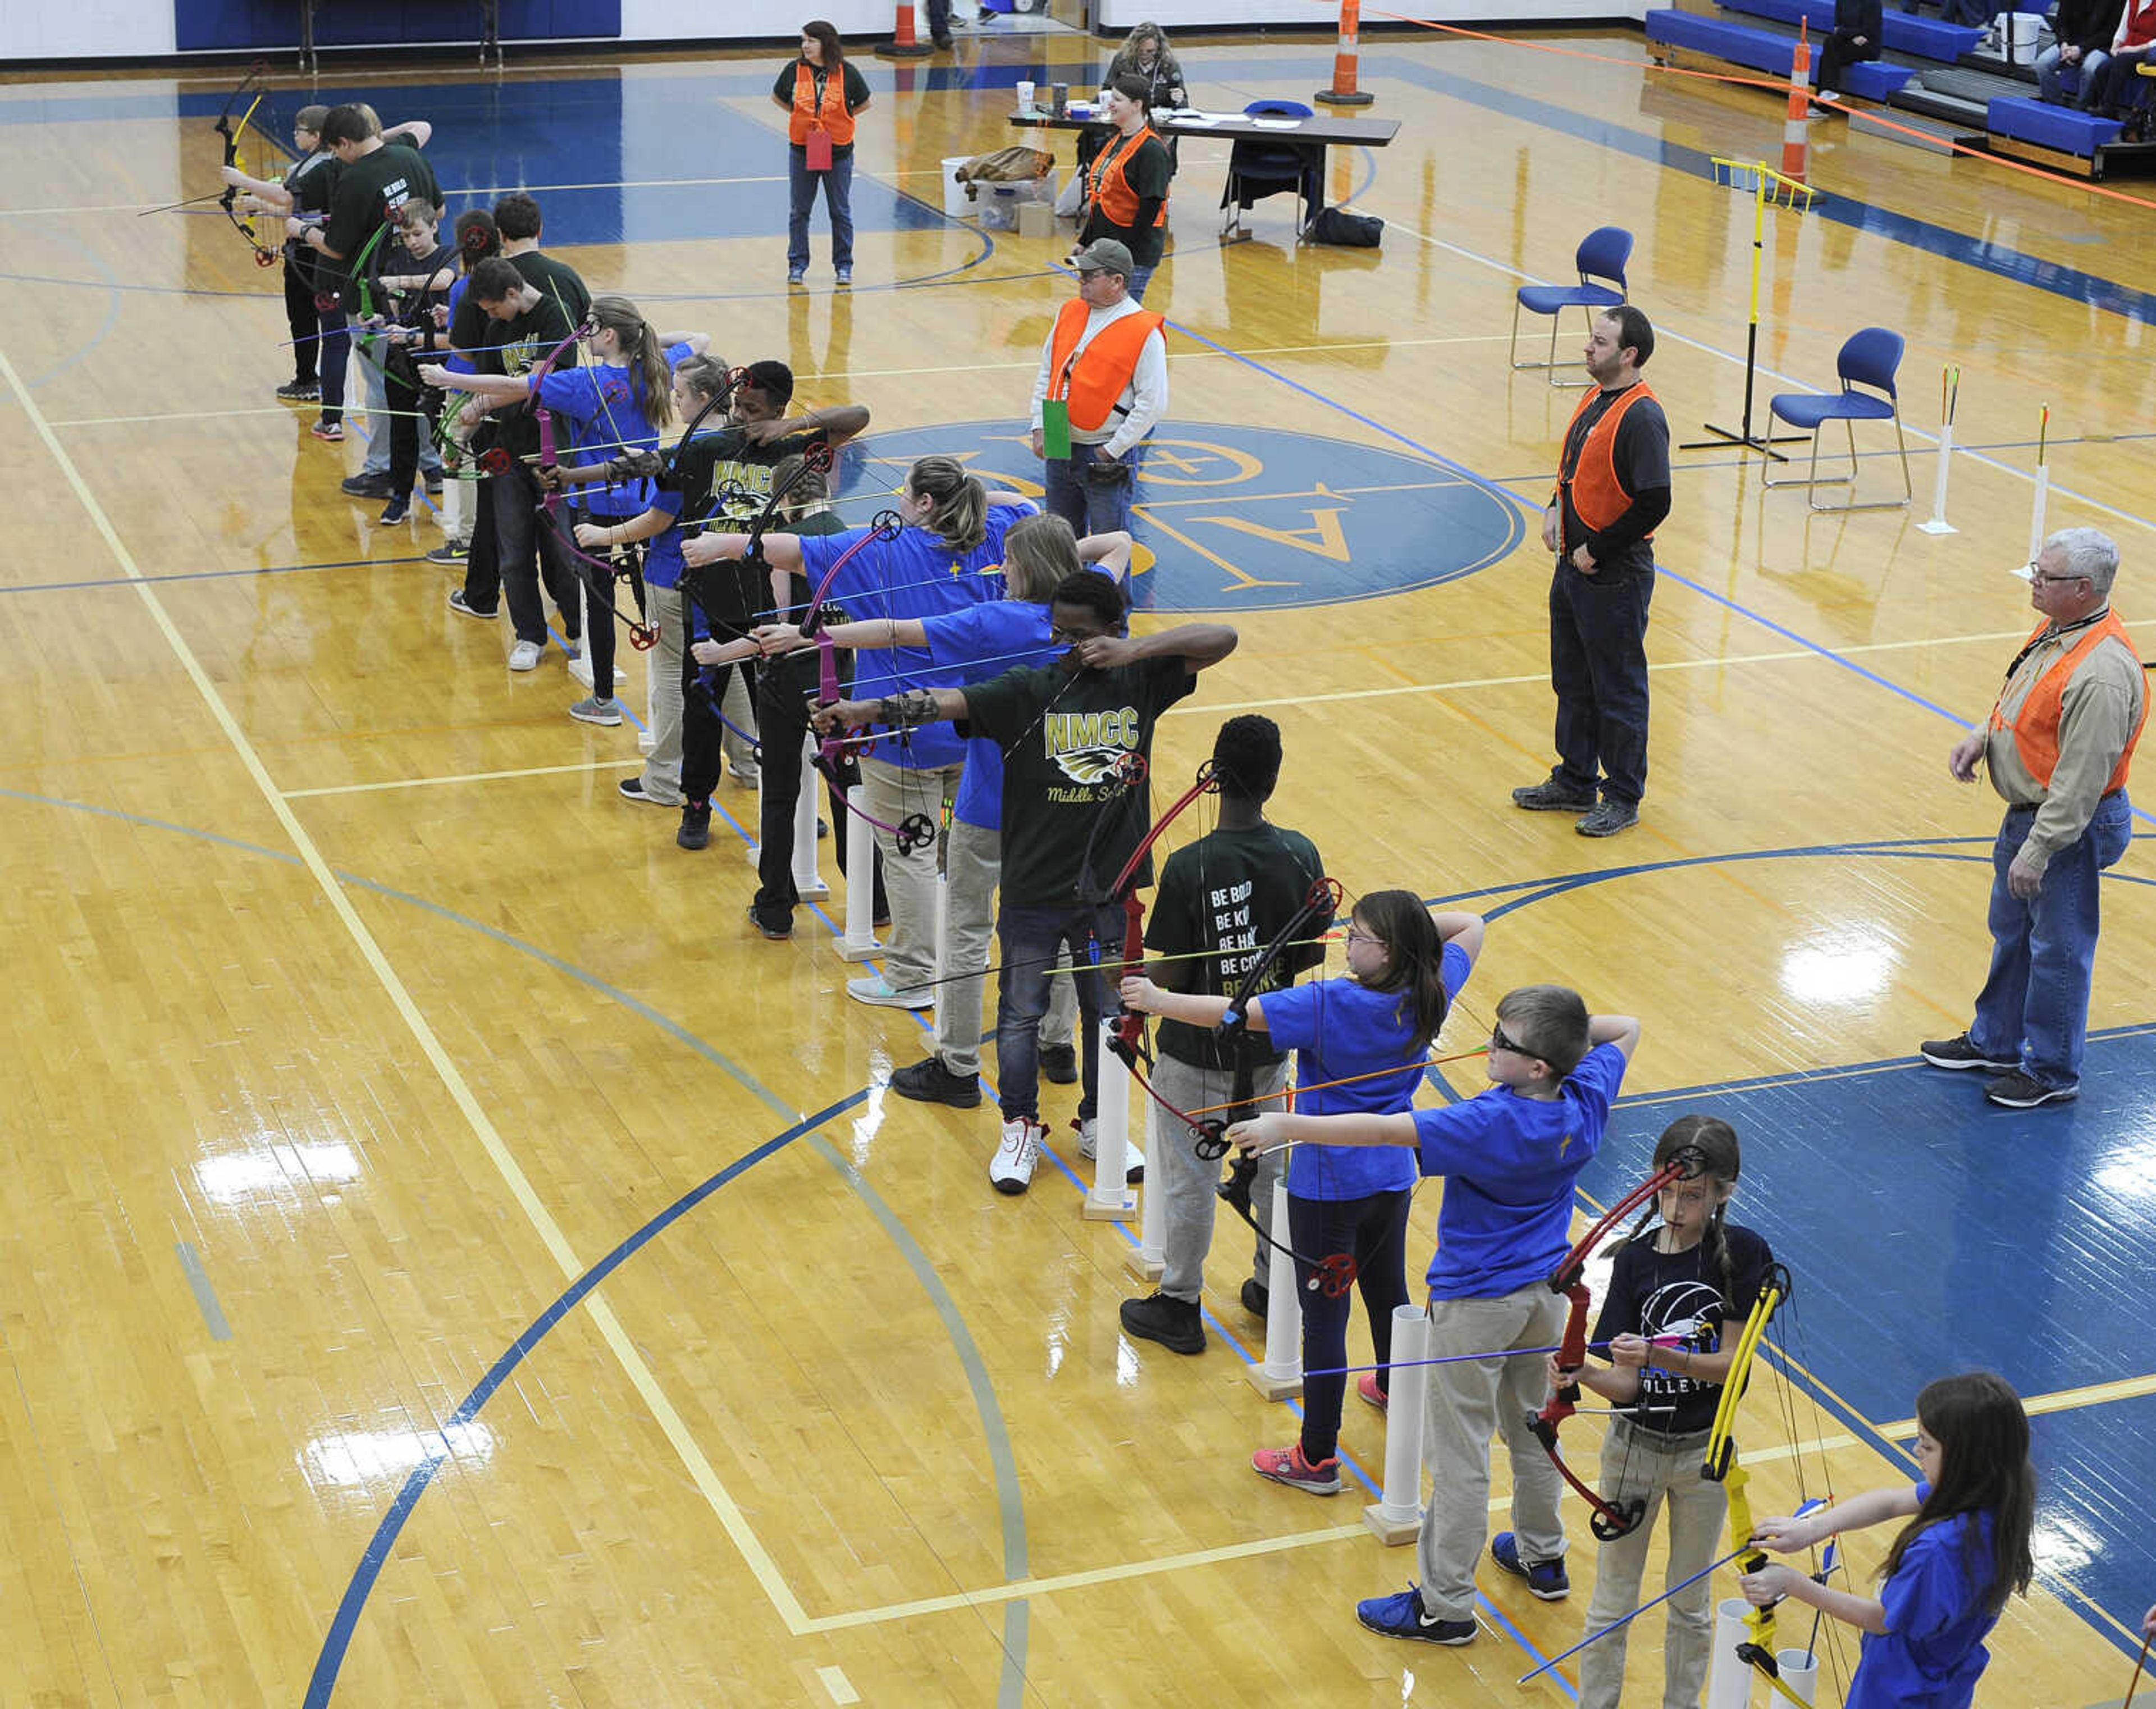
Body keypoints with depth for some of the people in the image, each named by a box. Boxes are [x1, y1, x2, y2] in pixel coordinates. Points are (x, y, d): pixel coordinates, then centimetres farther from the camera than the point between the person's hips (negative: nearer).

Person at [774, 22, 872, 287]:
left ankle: (844, 265, 19)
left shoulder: (846, 73, -7)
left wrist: (838, 118, 3)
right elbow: (777, 97, 13)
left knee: (841, 212, 8)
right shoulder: (795, 70, -4)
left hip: (838, 152, -1)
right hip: (802, 151, 1)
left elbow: (864, 103, 6)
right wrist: (801, 116, 8)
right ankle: (797, 265, 18)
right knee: (799, 211, 9)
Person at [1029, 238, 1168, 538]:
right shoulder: (1070, 312, 6)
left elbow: (1153, 404, -15)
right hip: (1061, 449, 7)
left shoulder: (1144, 332, -14)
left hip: (1109, 456, -6)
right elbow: (1047, 373, 15)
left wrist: (1112, 451, -14)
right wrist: (1040, 428, 6)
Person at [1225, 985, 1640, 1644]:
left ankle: (1446, 1606, 13)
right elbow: (1625, 1030, 9)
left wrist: (1286, 1125, -33)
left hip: (1478, 1301, -7)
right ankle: (1543, 1552, 45)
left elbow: (1380, 1131, -36)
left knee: (1459, 1454, 3)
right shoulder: (1585, 1101, -11)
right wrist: (1574, 1027, -3)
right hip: (1545, 1291, 8)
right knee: (1532, 1424, 27)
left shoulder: (1490, 1124, -31)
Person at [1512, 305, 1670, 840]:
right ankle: (1574, 782, 33)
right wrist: (1556, 508, 5)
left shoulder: (1642, 418, -22)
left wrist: (1597, 550, -18)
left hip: (1615, 577, -9)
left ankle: (1624, 799, 17)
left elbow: (1654, 504, -24)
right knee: (1572, 681, 19)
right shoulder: (1596, 398, 7)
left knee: (1618, 692, 4)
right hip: (1574, 567, 9)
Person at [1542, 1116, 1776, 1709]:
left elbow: (1728, 1365, -16)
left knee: (1690, 1604, 15)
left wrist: (1657, 1356, -32)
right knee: (1612, 1602, 10)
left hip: (1705, 1451, -1)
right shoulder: (1636, 1258, -10)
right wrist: (1581, 1375, -34)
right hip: (1634, 1444, 1)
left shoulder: (1742, 1253, -13)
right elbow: (1624, 1382, -13)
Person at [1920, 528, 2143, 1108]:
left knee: (2057, 951, 6)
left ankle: (2053, 1073, 22)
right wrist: (1982, 737, 1)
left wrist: (2036, 852, -25)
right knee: (2010, 932, 24)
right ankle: (1995, 1043, 42)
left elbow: (2081, 779, -28)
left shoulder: (2101, 674, -31)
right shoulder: (2058, 627, 0)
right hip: (2026, 812, 10)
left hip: (2073, 827, -10)